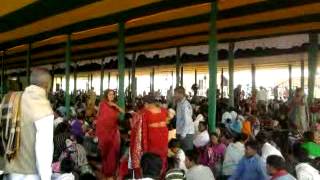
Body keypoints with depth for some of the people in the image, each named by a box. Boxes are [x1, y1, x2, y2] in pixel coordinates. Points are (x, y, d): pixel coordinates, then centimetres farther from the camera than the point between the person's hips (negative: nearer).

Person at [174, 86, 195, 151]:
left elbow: (187, 121, -20)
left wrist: (183, 134, -18)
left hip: (186, 134, -9)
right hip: (181, 133, 9)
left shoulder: (185, 105, -17)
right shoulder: (179, 104, 10)